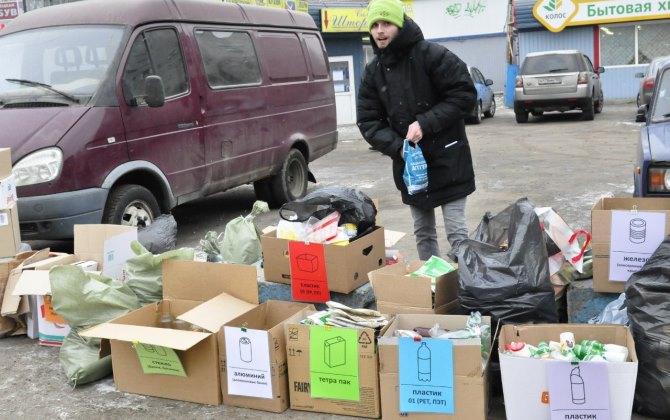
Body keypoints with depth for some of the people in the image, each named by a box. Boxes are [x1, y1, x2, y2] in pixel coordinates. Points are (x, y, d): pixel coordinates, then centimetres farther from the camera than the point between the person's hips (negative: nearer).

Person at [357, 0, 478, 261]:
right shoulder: (373, 71, 4)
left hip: (446, 159, -5)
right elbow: (368, 121, 2)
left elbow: (464, 95, -14)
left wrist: (425, 123, -21)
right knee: (423, 233, 15)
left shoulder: (431, 54, -12)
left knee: (456, 232, -2)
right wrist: (397, 147, -14)